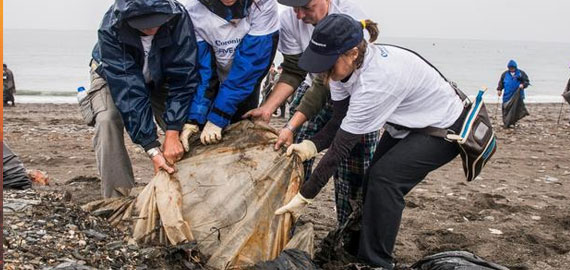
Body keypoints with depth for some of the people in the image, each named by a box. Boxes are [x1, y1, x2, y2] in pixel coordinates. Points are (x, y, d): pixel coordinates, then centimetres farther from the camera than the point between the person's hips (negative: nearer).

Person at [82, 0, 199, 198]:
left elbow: (182, 79, -31)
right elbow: (127, 91, -39)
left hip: (159, 79, 2)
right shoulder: (110, 29, -38)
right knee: (107, 119, -30)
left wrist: (172, 134, -38)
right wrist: (152, 149, -41)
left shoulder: (179, 18, -34)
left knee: (185, 123, -20)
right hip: (116, 77, -2)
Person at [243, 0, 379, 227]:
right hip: (316, 90, 4)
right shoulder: (289, 19, -17)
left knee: (352, 172, -6)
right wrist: (267, 108, -23)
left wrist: (292, 126, -37)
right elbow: (293, 72, -10)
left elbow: (326, 83, -33)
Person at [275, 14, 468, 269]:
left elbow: (341, 146, -36)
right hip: (407, 124, 8)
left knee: (385, 177, -19)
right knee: (374, 179, 0)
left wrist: (304, 197, -31)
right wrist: (310, 145, -26)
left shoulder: (376, 80, -39)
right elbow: (340, 122, -7)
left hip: (444, 128, -8)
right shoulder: (346, 66, -15)